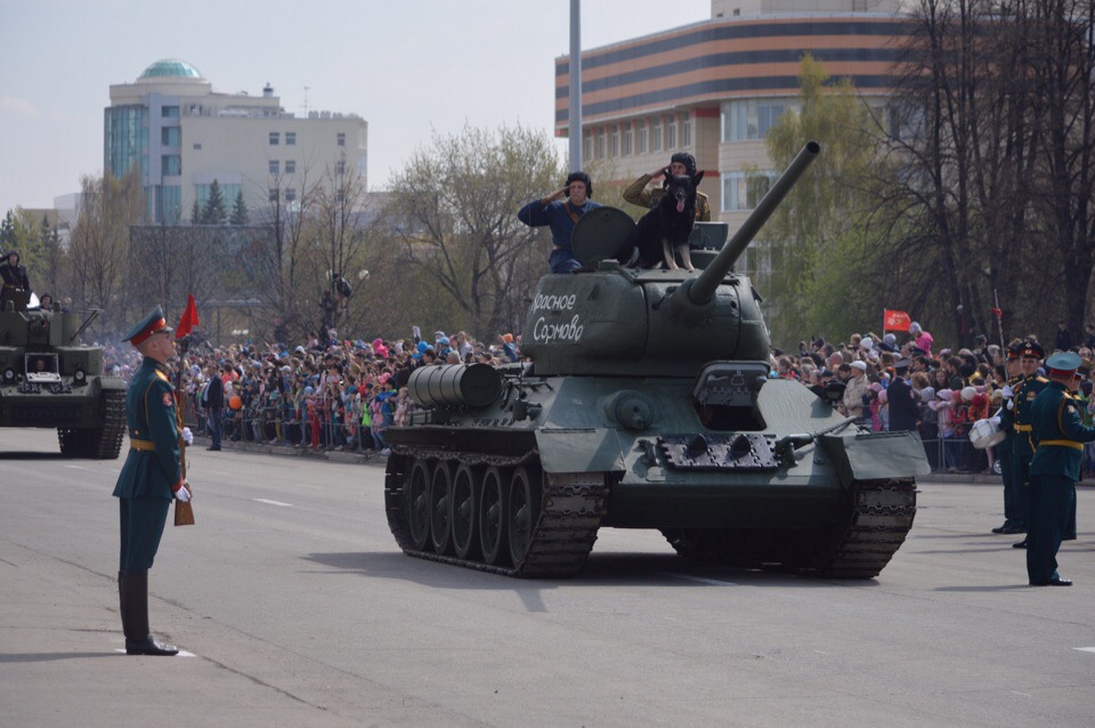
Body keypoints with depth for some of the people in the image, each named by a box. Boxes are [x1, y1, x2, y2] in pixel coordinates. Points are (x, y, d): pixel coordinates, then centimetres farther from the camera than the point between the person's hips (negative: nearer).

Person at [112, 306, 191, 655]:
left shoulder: (140, 378, 15)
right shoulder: (157, 384, -16)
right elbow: (165, 439, -19)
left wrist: (179, 432, 10)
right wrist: (176, 483, -12)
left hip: (134, 478, 10)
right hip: (152, 481, -10)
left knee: (132, 559, 10)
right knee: (139, 560, -9)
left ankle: (134, 636, 14)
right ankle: (140, 638, -7)